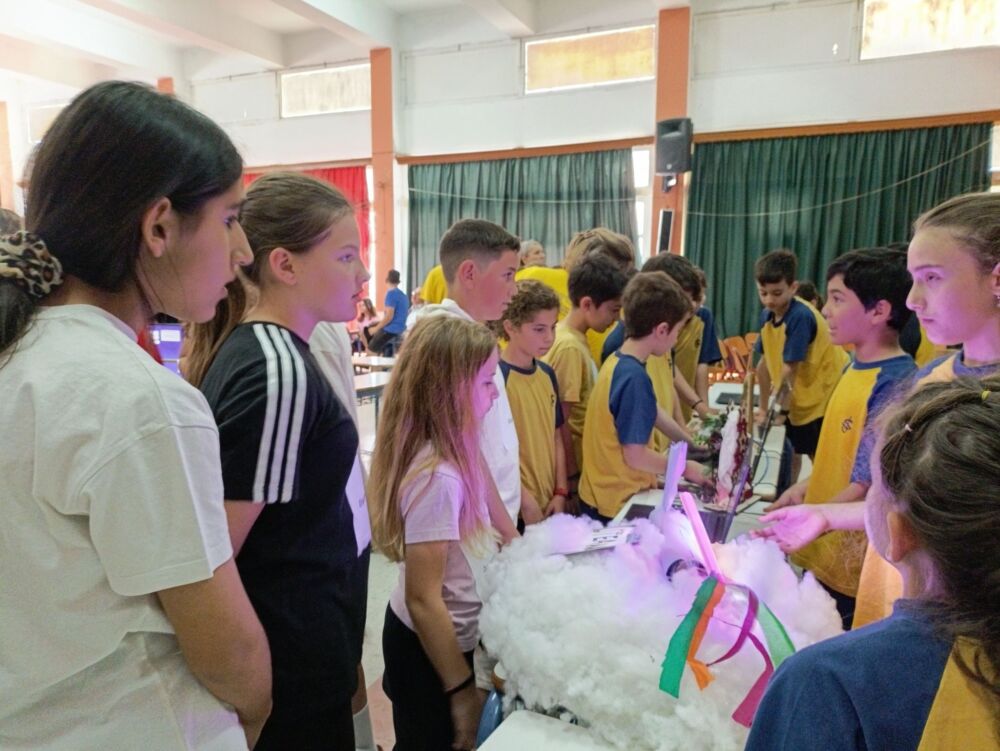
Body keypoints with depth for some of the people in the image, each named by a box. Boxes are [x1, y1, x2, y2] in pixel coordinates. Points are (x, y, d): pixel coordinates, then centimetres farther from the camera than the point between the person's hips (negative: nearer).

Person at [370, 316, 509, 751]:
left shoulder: (451, 452, -3)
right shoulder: (438, 477, -30)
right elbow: (423, 599, -26)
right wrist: (461, 690, -18)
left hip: (437, 636, 8)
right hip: (428, 647, -8)